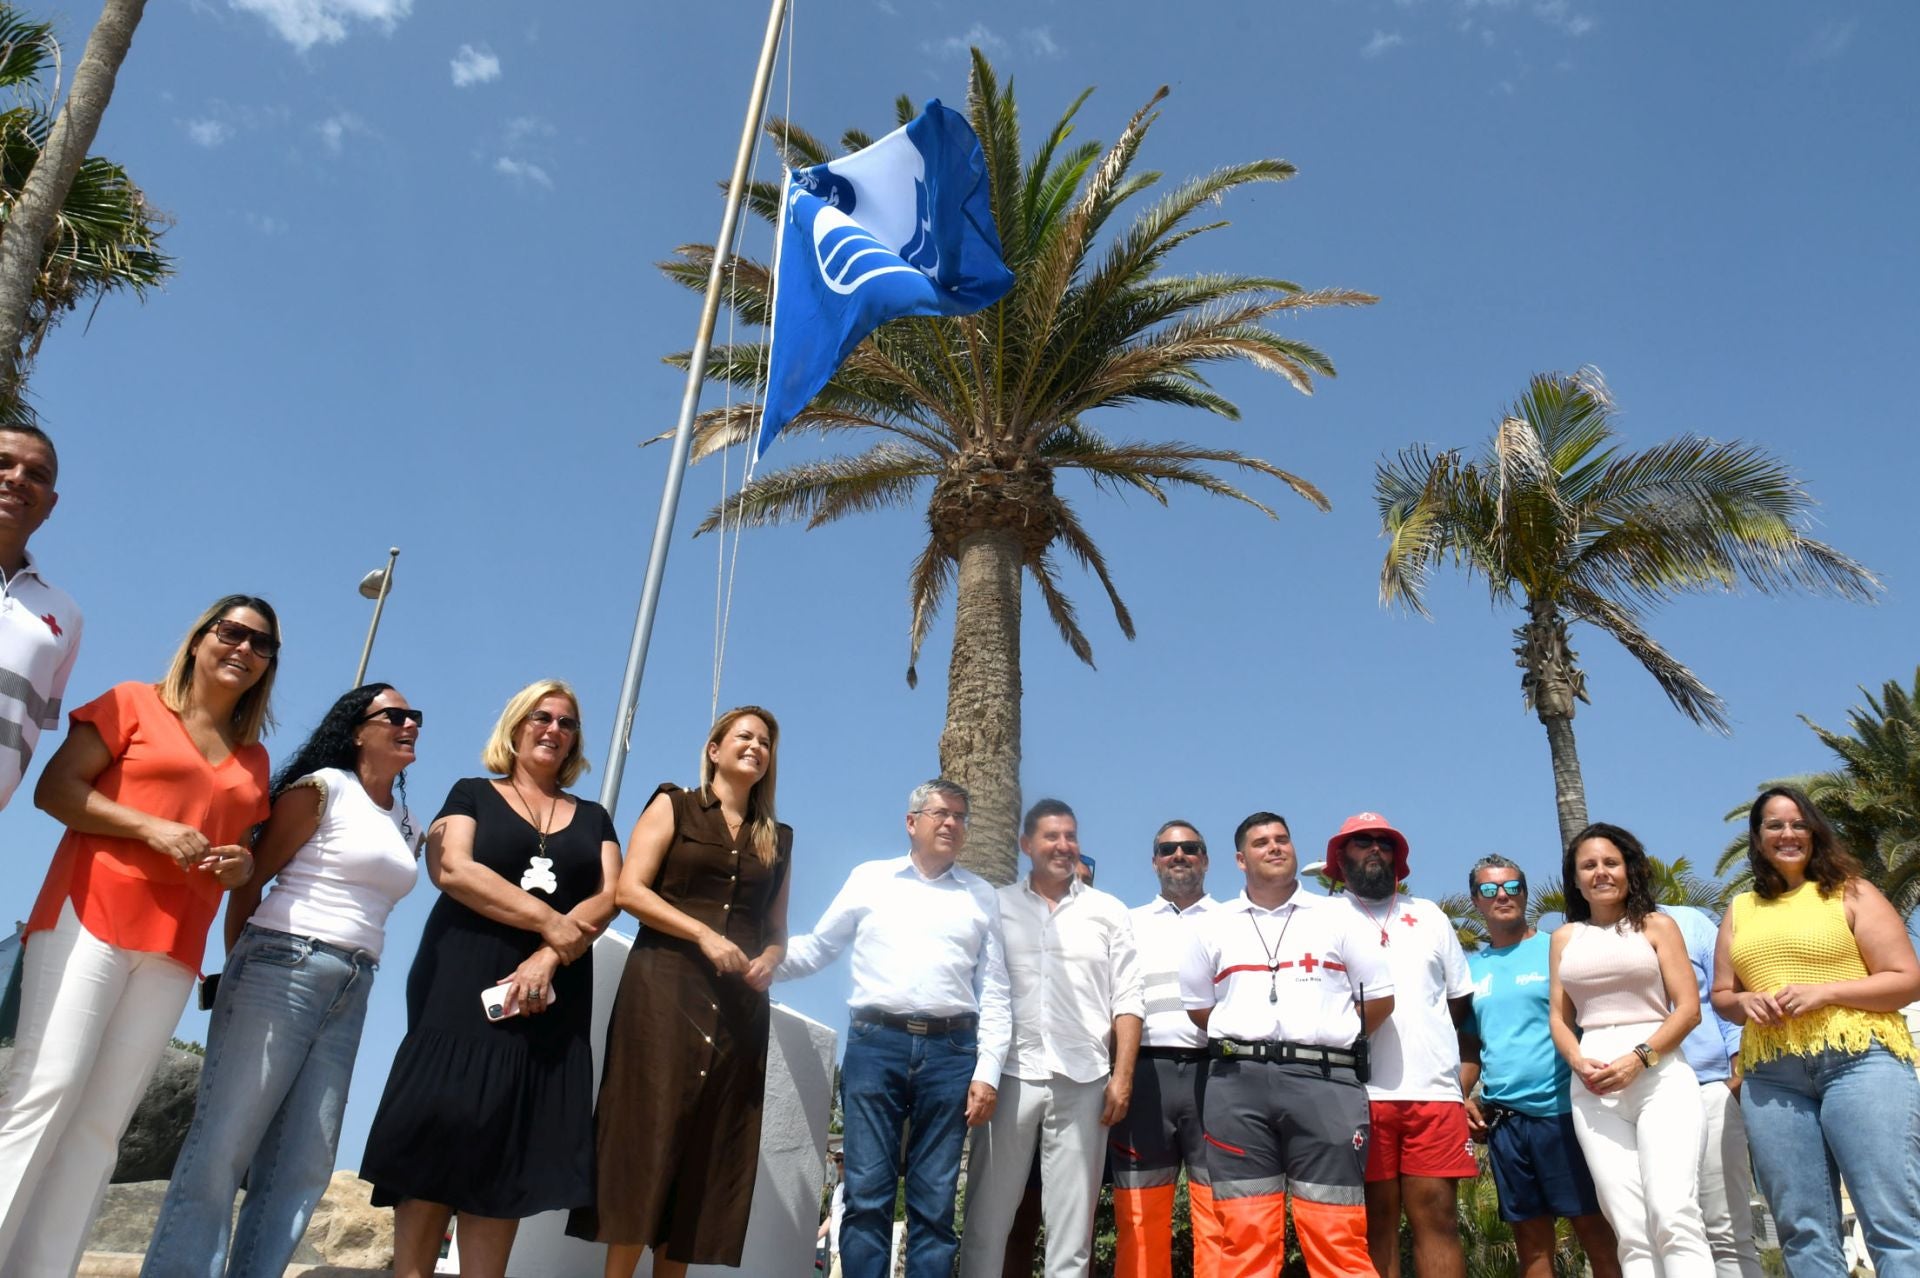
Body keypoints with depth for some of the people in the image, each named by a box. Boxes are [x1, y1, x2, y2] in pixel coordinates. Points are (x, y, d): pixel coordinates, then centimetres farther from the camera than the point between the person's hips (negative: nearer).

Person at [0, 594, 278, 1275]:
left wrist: (244, 863, 2)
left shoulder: (254, 759, 18)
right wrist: (153, 829, -13)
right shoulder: (133, 703, 6)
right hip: (90, 915, -4)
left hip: (174, 948, 4)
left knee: (101, 1121, 0)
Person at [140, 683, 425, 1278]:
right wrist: (240, 971, 1)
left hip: (352, 989, 7)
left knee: (303, 1161, 5)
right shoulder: (322, 788, -3)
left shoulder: (408, 825, 17)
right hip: (283, 969, -7)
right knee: (223, 1142, -8)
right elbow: (250, 879, -2)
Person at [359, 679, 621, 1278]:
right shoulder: (473, 794, 9)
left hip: (552, 999, 3)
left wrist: (549, 955, -14)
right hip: (464, 988, -2)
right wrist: (549, 921, -13)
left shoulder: (592, 818, 17)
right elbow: (453, 869, -8)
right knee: (437, 1141, -10)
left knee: (508, 1159, -1)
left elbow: (608, 897, 4)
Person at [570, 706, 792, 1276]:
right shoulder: (673, 807, 6)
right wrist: (705, 935, -14)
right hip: (664, 986, -4)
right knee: (648, 1131, -6)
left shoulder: (777, 838, 17)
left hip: (739, 1002, 4)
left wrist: (769, 960, -4)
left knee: (711, 1144, 3)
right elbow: (629, 891, -5)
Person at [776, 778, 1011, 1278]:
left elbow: (994, 992, 10)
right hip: (876, 1043, -1)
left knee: (934, 1203, 3)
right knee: (867, 1195, -2)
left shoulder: (982, 896, 14)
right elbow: (816, 948, 14)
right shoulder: (870, 878, 12)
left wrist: (988, 1070, 1)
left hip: (951, 1052, 1)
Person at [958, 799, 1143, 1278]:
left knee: (1072, 1222, 6)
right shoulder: (997, 906, 8)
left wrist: (1122, 1076, -3)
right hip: (1011, 1075, 0)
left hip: (1084, 1080, 1)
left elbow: (1127, 999, 6)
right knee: (987, 1214, 3)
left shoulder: (1108, 911, 10)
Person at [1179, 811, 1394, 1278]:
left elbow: (1381, 998, 10)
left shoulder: (1336, 918, 10)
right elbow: (1197, 1004, 20)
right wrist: (1242, 1045, 12)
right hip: (1238, 1084, 2)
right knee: (1245, 1239, 2)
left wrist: (1328, 1040, 10)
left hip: (1324, 1082, -1)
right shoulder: (1215, 927, 14)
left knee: (1338, 1240, -3)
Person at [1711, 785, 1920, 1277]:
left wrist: (1824, 991, -13)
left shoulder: (1849, 893, 6)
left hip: (1860, 1060, -4)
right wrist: (1744, 1002, -2)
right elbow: (1720, 995, 21)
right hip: (1770, 1078, 4)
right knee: (1802, 1230, 5)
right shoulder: (1740, 910, 17)